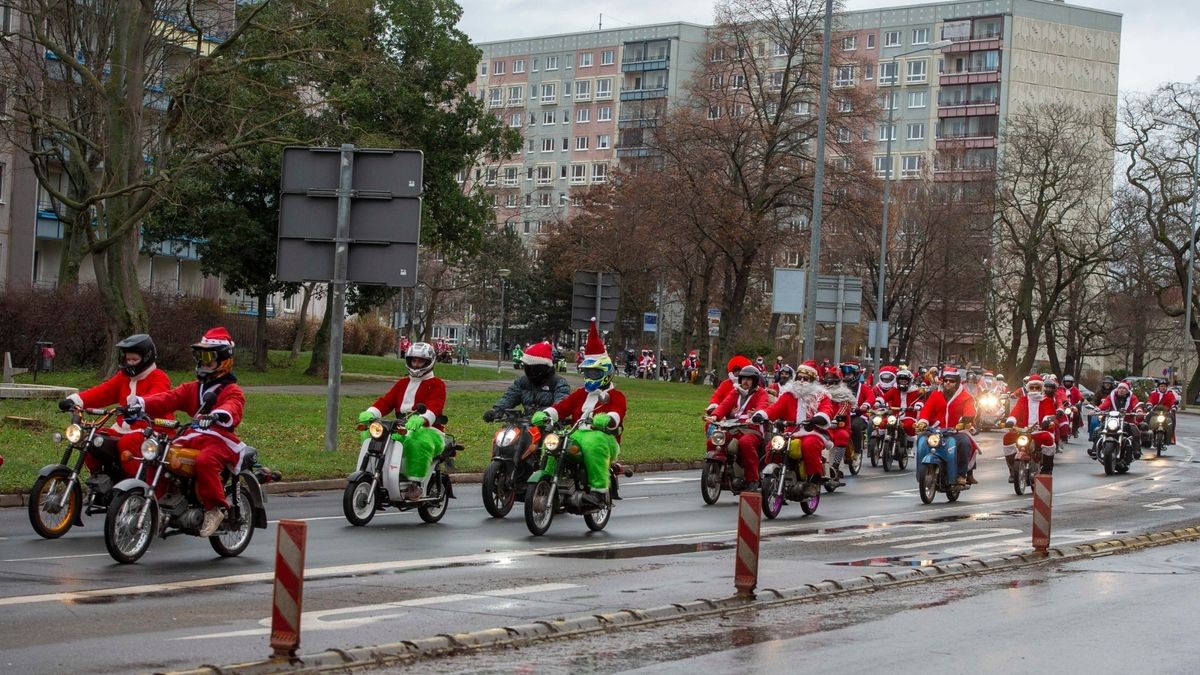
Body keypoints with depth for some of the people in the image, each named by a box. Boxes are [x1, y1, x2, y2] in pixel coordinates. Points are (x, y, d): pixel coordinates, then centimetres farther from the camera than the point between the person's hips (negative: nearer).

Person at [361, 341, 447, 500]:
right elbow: (386, 400, 10)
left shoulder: (436, 384, 4)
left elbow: (434, 407, -15)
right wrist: (370, 412, -11)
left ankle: (415, 484, -39)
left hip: (428, 429, -6)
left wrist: (420, 419, -38)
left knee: (418, 442, -42)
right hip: (401, 429, 6)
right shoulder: (402, 383, 25)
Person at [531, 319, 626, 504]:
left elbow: (617, 414, -15)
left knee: (593, 444, -41)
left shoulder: (615, 396, 7)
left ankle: (600, 489, -39)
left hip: (604, 437, -6)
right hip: (577, 434, 6)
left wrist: (606, 419, -39)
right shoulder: (580, 394, 27)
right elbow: (562, 407, 13)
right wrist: (544, 414, -8)